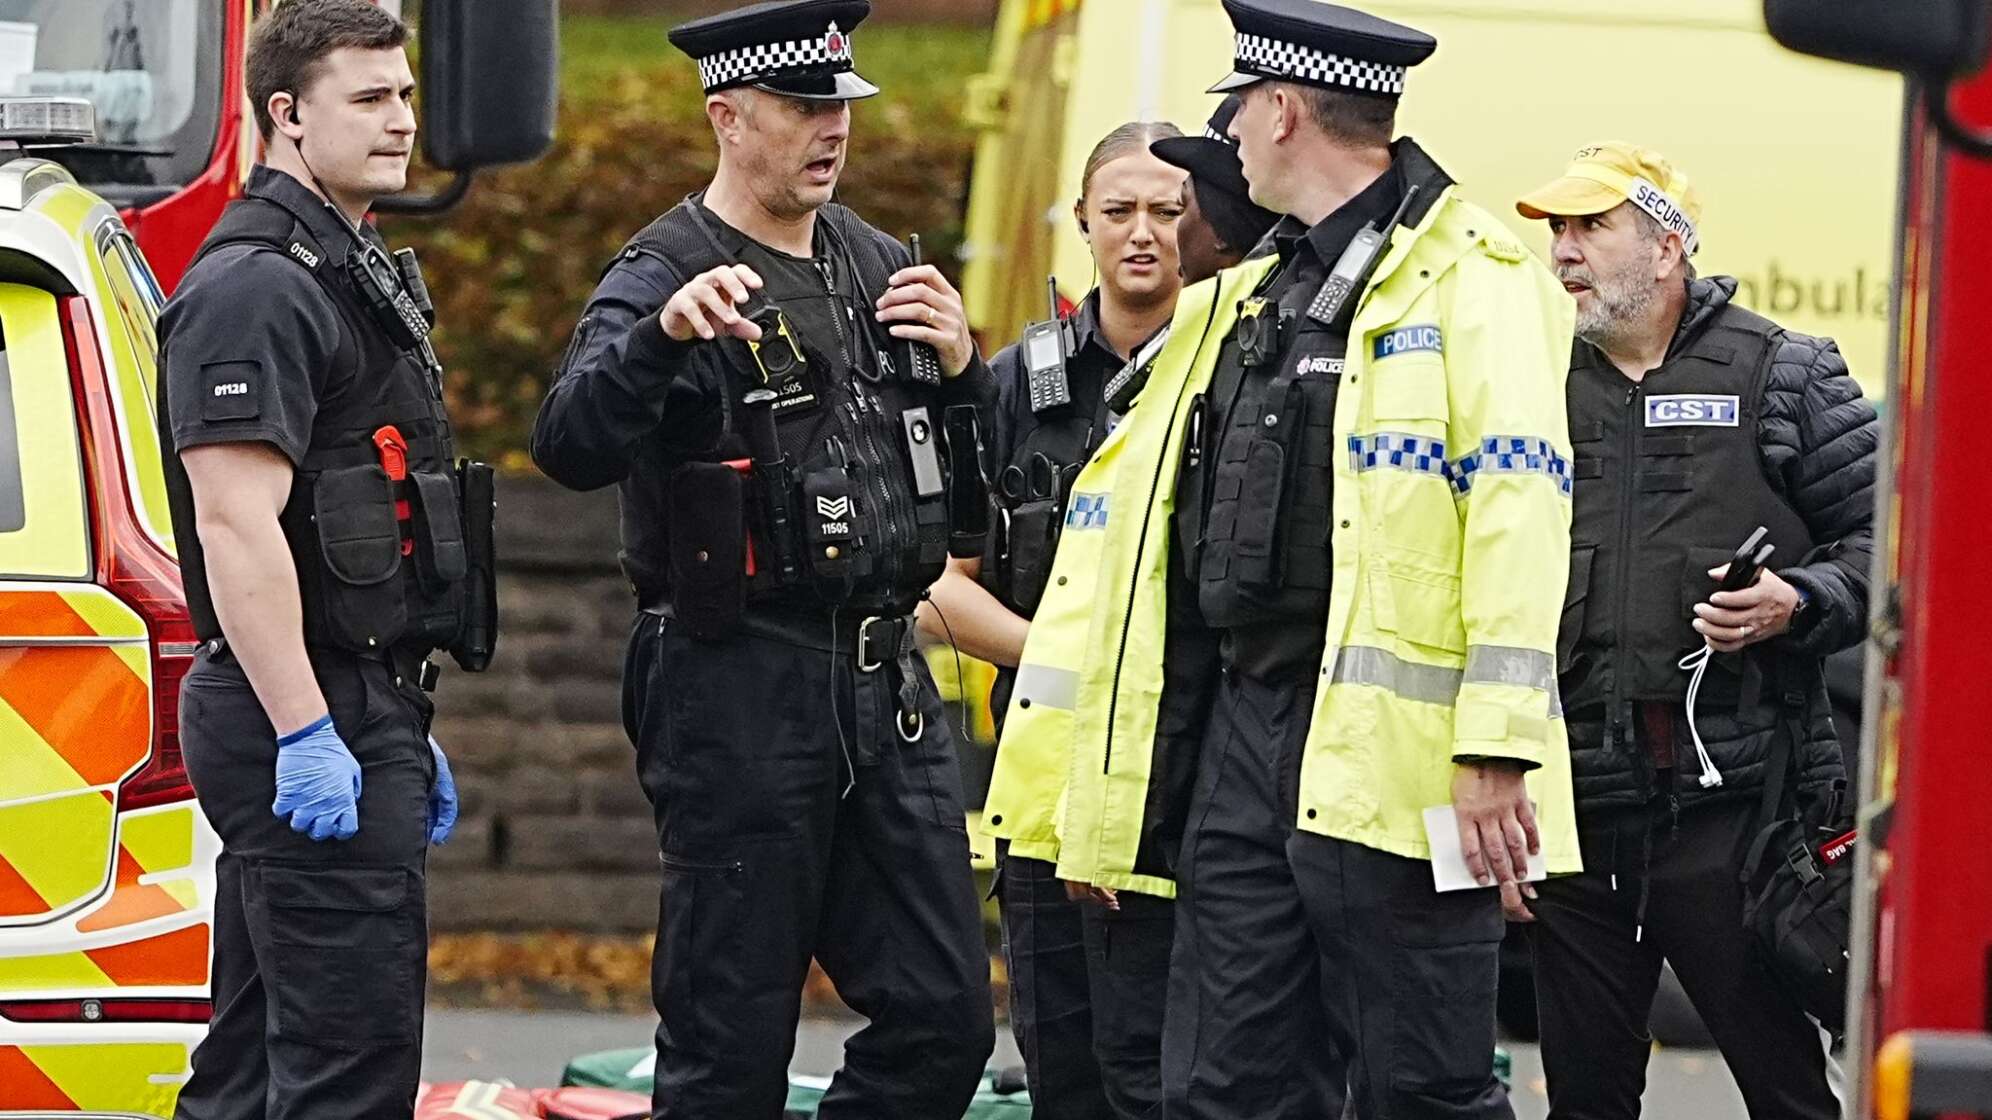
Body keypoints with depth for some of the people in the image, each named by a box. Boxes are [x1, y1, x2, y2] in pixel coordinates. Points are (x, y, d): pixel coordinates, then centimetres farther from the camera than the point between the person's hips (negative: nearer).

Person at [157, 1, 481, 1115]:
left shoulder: (359, 275, 19)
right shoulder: (254, 289, -14)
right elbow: (236, 527, -22)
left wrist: (409, 733, 25)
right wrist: (307, 735, -26)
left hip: (361, 715, 11)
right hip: (306, 727, -11)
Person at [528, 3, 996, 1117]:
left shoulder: (880, 267, 14)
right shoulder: (668, 280, -7)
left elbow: (974, 489, 19)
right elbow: (571, 447, -25)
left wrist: (960, 369, 0)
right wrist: (661, 336, -41)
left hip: (886, 680, 6)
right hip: (739, 690, -6)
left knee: (944, 1020, 5)